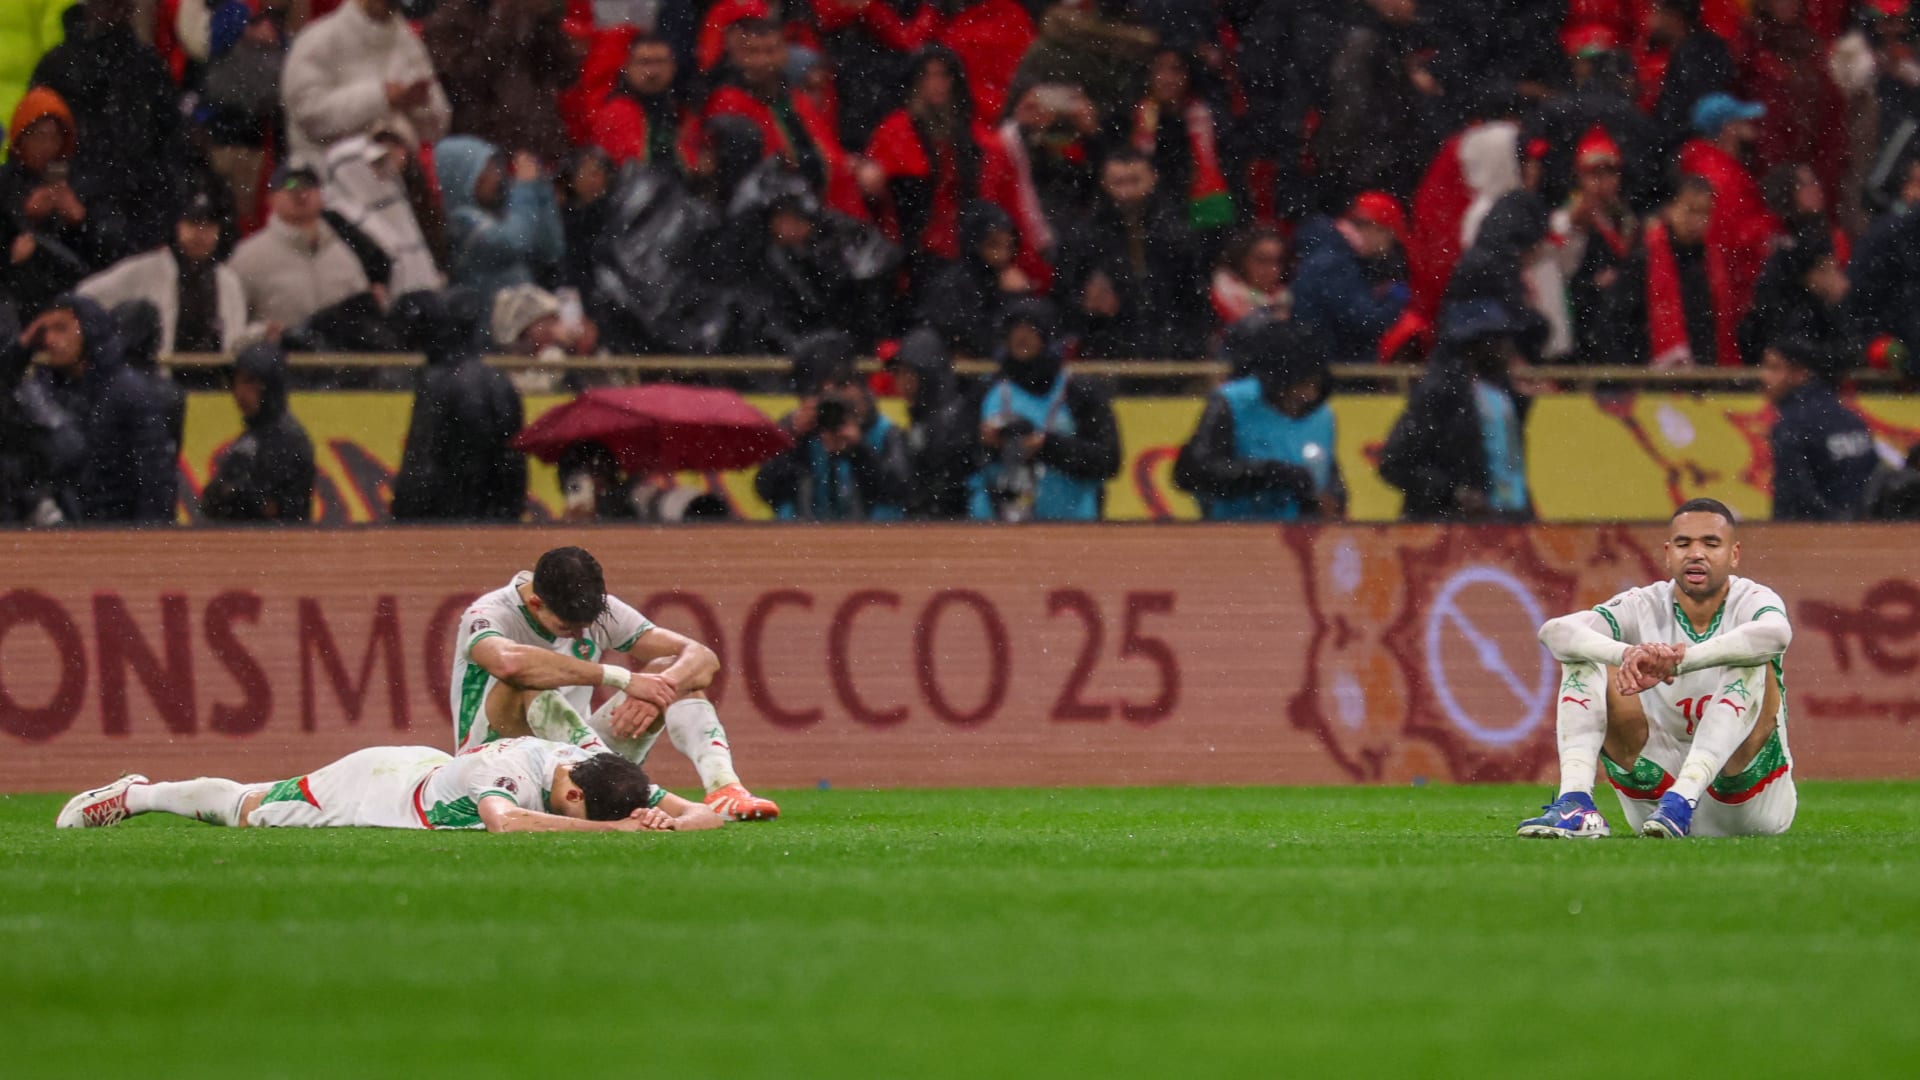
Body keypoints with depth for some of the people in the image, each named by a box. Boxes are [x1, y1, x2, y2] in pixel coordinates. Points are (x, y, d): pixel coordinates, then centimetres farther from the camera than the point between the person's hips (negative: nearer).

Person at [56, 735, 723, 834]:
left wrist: (672, 822, -46)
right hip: (383, 783, -6)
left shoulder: (604, 776, -26)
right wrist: (615, 828, -65)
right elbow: (506, 823, -67)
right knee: (242, 809, 18)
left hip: (432, 772, 6)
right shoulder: (515, 768, -45)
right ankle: (136, 795, 46)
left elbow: (708, 814, -22)